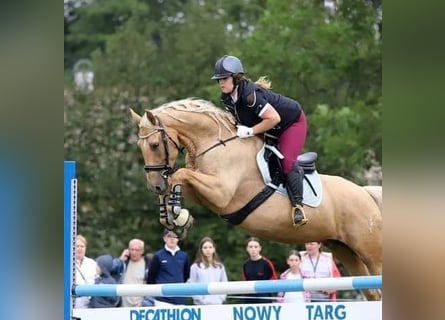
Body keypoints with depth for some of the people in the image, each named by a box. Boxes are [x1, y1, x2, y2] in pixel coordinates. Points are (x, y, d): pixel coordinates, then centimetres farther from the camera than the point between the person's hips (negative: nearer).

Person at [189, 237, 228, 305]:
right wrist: (201, 300, -10)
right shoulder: (195, 267, 1)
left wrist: (220, 298, -1)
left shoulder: (220, 267, 12)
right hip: (201, 305, -3)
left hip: (217, 304, 3)